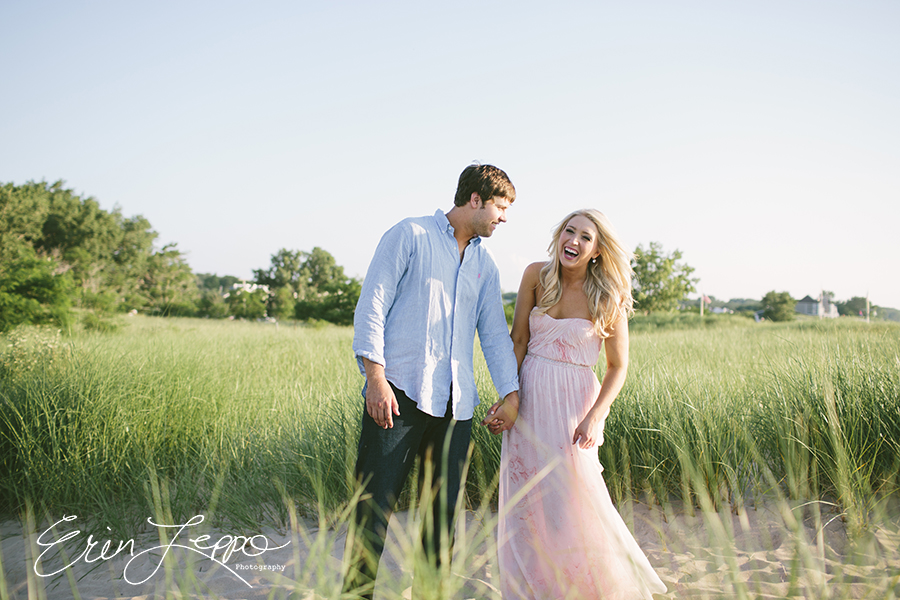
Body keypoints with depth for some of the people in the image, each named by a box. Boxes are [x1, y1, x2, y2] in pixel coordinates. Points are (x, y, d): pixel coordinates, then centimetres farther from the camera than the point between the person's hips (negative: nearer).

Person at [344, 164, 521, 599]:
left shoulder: (485, 265, 20)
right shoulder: (410, 236, 2)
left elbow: (495, 334, 20)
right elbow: (371, 306, -4)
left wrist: (511, 393, 7)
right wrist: (375, 376, -14)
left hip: (455, 403, 6)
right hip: (399, 394, -6)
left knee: (444, 509, 10)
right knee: (375, 506, -6)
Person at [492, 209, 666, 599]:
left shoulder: (608, 297, -7)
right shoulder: (536, 275, -1)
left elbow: (618, 366, -3)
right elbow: (518, 340, 2)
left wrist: (595, 417, -15)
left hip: (572, 404, -3)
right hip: (529, 397, 3)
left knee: (571, 500, -1)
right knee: (527, 503, 8)